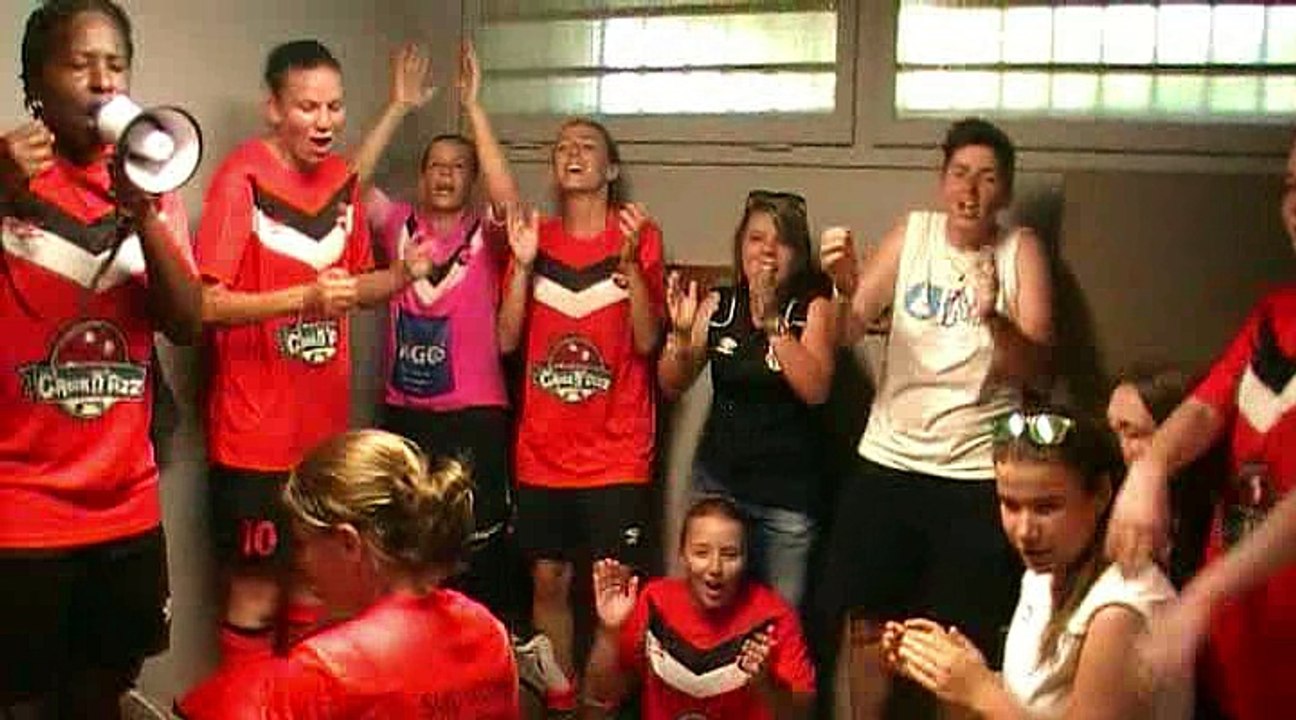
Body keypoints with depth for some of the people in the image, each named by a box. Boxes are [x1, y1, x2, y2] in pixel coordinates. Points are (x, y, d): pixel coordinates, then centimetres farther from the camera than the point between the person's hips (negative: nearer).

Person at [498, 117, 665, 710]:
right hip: (542, 451, 3)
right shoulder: (537, 238, 6)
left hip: (615, 452, -3)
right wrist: (523, 263, -11)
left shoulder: (639, 237, -3)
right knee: (548, 580, 9)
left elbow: (646, 340, -10)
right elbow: (507, 339, 0)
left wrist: (630, 259, -20)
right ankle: (558, 696, 24)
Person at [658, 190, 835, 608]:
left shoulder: (813, 308, -3)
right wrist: (681, 334, -12)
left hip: (788, 493, -2)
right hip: (718, 482, 2)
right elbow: (672, 386, 6)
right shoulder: (718, 307, 4)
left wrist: (773, 319, -21)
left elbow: (815, 390, -16)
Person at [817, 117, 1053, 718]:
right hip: (888, 462, 2)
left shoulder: (1021, 249, -2)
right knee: (869, 625, 8)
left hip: (977, 475, -2)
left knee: (961, 646, 1)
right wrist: (846, 287, -25)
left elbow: (1036, 368, -12)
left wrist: (995, 316, -31)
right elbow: (849, 331, -3)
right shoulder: (912, 232, 3)